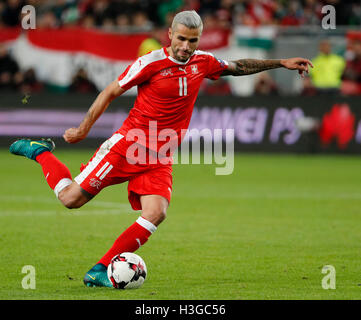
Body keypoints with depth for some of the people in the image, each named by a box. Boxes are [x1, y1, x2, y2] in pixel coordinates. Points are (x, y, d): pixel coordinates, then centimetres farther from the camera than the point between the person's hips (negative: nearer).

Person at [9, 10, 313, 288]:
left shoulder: (202, 63, 4)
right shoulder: (151, 63, -12)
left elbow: (239, 67, 22)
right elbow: (111, 92, -4)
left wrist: (281, 63, 19)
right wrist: (83, 130, -3)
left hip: (160, 159, 5)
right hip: (127, 146, -5)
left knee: (156, 213, -19)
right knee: (71, 198, -7)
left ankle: (100, 270, -13)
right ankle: (41, 152, 22)